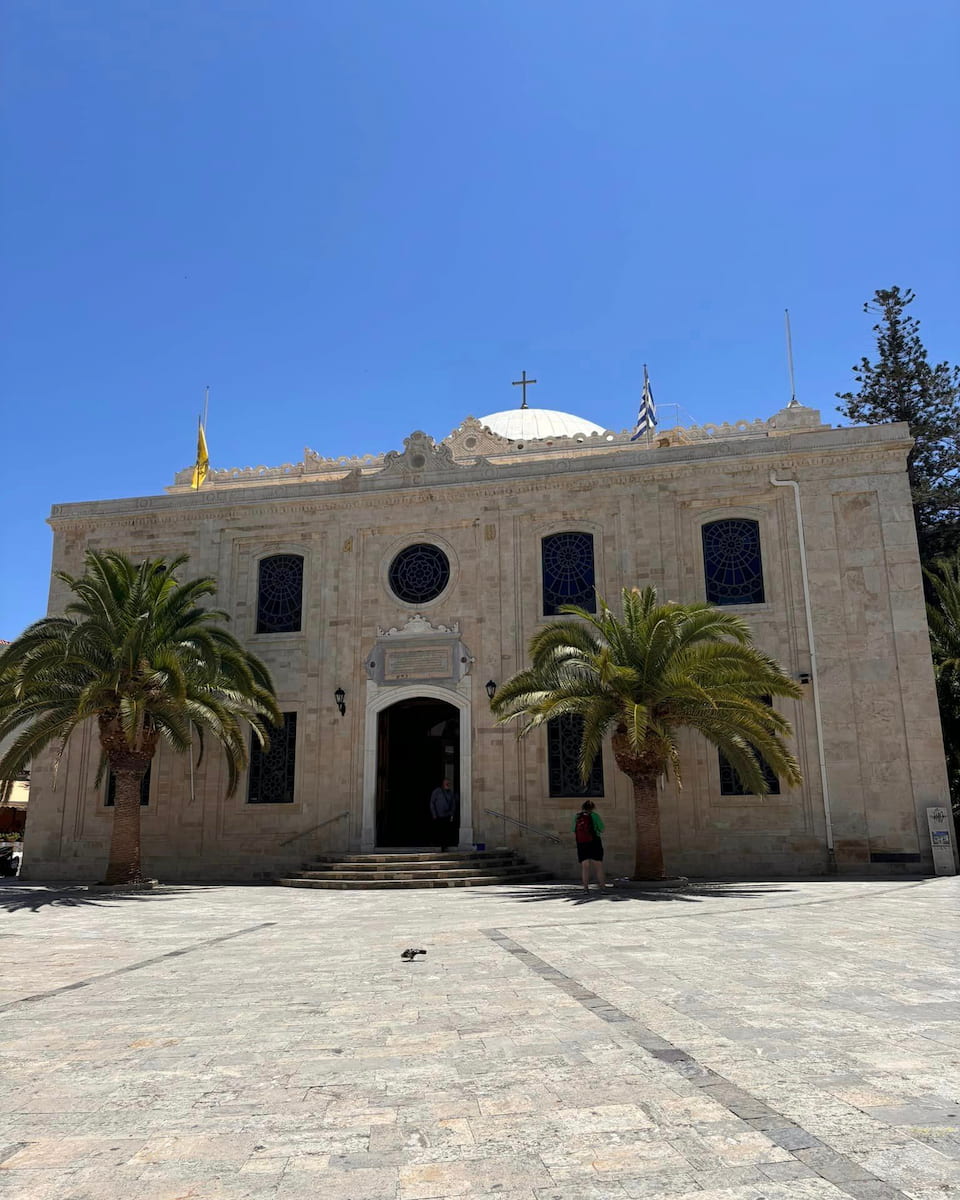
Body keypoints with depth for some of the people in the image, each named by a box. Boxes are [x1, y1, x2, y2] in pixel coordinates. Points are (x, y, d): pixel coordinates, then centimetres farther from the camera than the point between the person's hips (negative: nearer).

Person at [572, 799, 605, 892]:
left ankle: (586, 888, -4)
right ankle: (602, 888, 0)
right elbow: (602, 830, 0)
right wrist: (601, 820, 17)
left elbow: (574, 833, 8)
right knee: (598, 866, 2)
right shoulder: (594, 815, -2)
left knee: (585, 867, 4)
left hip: (581, 844, 3)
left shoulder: (577, 817, 7)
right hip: (594, 843, -3)